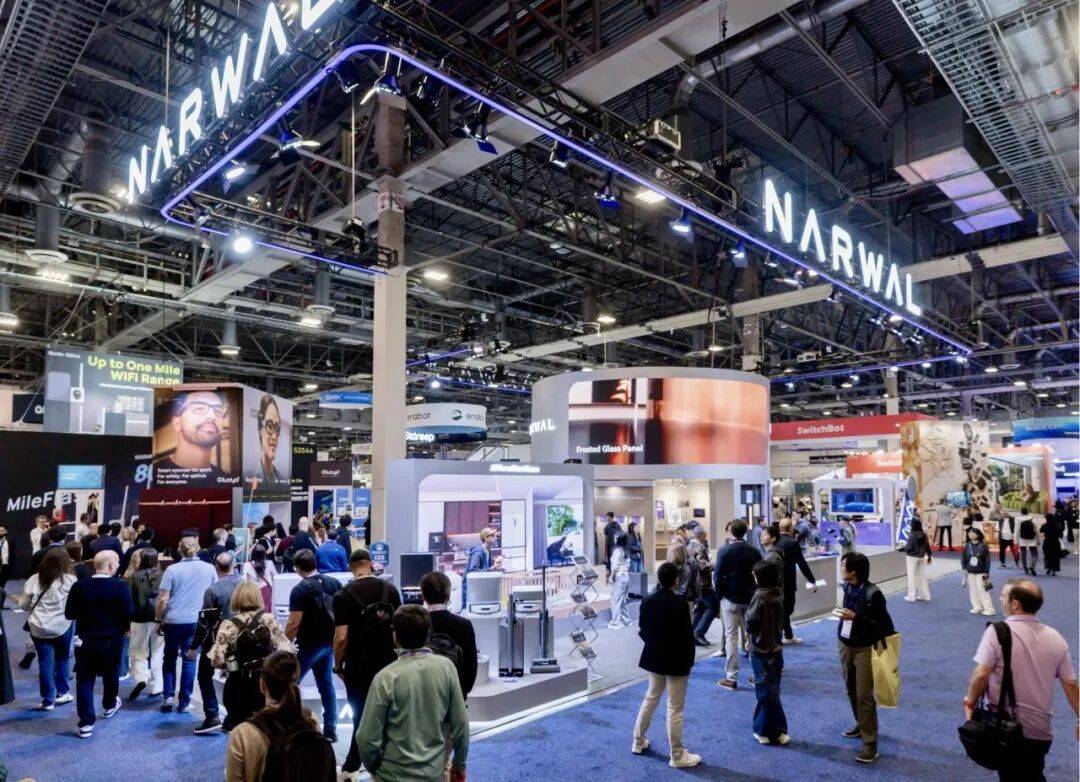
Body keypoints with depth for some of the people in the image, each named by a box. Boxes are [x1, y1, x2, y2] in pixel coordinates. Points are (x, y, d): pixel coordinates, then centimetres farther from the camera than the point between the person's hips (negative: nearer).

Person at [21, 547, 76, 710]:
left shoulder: (33, 580, -2)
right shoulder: (70, 580, -12)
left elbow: (25, 605, 7)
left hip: (38, 628, 2)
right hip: (62, 627, -2)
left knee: (45, 663, 7)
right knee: (63, 658, 19)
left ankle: (48, 700, 12)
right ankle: (61, 693, 26)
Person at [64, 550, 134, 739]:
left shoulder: (79, 586, -10)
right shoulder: (120, 587, -17)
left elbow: (69, 614, -3)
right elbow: (129, 613, -16)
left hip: (86, 640, 1)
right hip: (112, 640, -1)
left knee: (85, 679, 7)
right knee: (111, 674, 22)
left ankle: (86, 723, 4)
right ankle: (109, 706, 43)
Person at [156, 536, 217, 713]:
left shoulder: (172, 569, -7)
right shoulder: (209, 568, 0)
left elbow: (163, 599, -9)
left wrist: (158, 619, 5)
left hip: (173, 620, -1)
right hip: (196, 621, 1)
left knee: (169, 658, 18)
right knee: (189, 660, 9)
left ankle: (168, 696, 13)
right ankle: (184, 702, 13)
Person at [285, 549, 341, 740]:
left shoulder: (300, 590, -14)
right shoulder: (334, 583, 3)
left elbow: (294, 624, -17)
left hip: (309, 644, -6)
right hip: (330, 642, 6)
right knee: (326, 685, 14)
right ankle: (330, 729, 17)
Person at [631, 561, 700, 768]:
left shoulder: (647, 600, -5)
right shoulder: (679, 604, -22)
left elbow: (642, 629, 4)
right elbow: (687, 635, -16)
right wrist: (689, 660, -2)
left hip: (654, 657, 6)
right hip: (677, 661, -6)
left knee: (651, 699, 23)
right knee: (674, 709, 5)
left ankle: (639, 742, 34)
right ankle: (677, 756, 17)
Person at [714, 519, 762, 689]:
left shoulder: (724, 551, -12)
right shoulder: (754, 551, 0)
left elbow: (717, 576, -11)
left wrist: (720, 595, 2)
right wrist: (755, 594, 11)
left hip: (731, 599, -4)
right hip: (751, 598, 4)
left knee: (731, 637, 2)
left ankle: (731, 678, 4)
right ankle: (758, 675, 18)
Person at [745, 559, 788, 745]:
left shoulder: (760, 596, -21)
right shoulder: (778, 594, 2)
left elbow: (751, 624, -17)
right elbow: (779, 622, 10)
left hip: (761, 650, -7)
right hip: (776, 648, 7)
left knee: (767, 692, 4)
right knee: (770, 691, 15)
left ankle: (774, 732, 13)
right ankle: (765, 728, 22)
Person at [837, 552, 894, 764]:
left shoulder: (872, 593, -22)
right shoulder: (847, 587, -1)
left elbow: (883, 622, -18)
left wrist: (855, 617, -25)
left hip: (864, 649, -7)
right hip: (846, 645, 7)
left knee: (865, 696, -5)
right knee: (851, 690, 20)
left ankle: (870, 745, 2)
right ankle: (861, 725, 40)